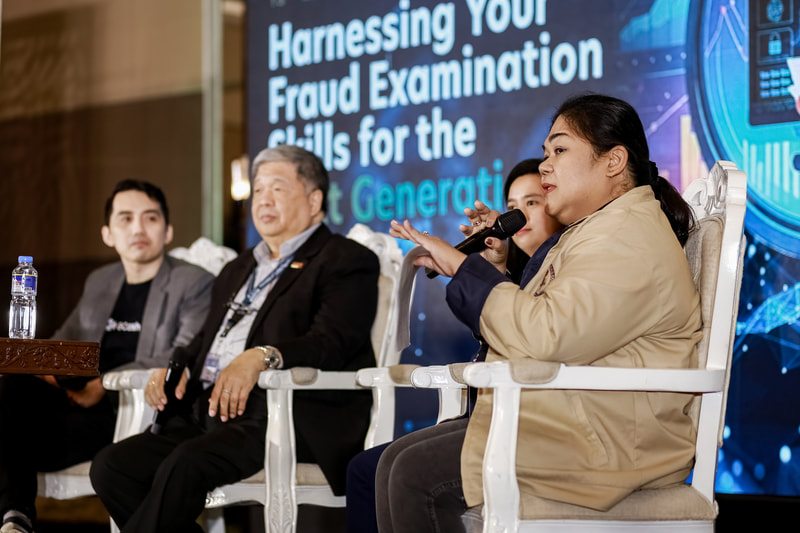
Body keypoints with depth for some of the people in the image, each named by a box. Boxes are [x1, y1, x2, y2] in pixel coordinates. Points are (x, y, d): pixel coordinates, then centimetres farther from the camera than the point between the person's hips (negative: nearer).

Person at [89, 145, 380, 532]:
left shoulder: (345, 263, 4)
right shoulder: (237, 271, 31)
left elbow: (331, 343, -13)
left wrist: (261, 356, -31)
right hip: (208, 412, 8)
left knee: (186, 465, -34)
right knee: (111, 465, -16)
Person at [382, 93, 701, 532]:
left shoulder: (628, 238, -12)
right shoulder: (589, 234, 24)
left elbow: (548, 335, -24)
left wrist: (463, 267, -14)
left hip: (606, 440, -11)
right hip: (556, 418, 11)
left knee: (414, 475, -24)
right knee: (392, 462, -2)